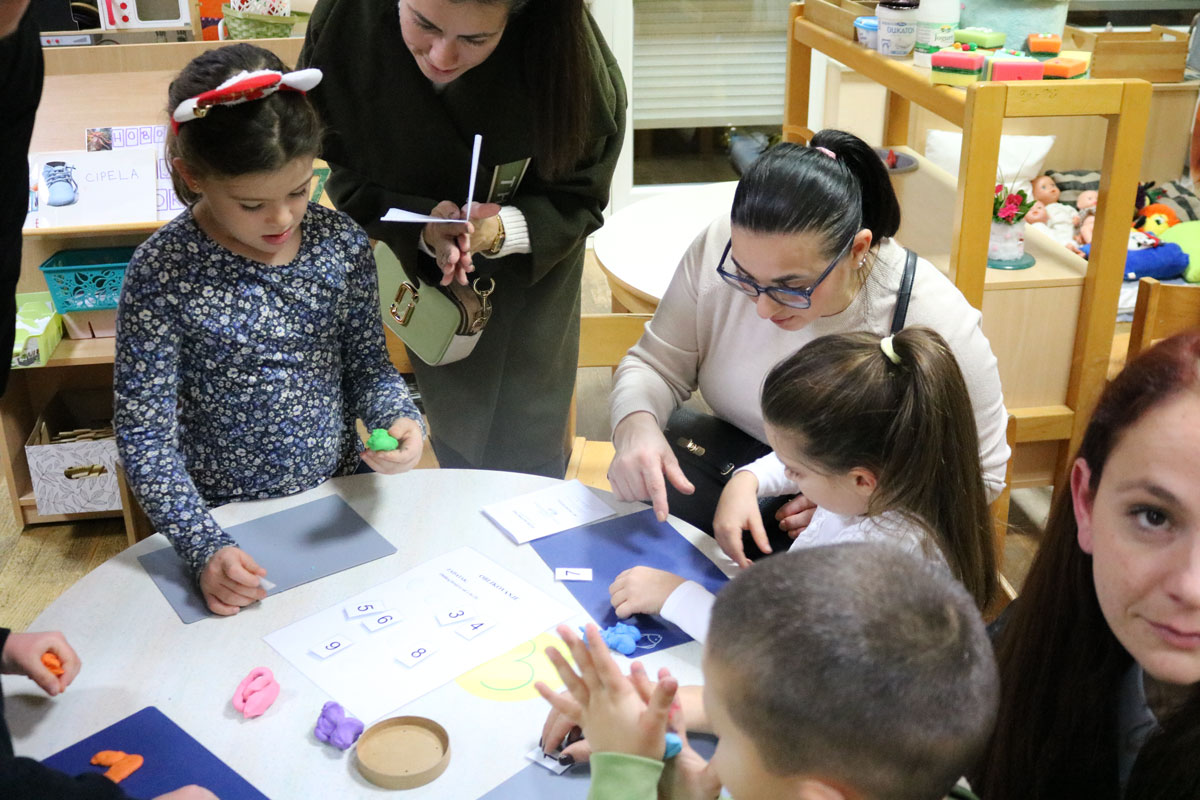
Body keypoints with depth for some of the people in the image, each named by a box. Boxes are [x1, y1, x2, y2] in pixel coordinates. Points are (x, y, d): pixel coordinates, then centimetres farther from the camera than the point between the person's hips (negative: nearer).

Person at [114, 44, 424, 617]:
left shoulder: (340, 241, -8)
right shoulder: (164, 273, -19)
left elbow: (368, 363, 3)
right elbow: (144, 435, -16)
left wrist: (397, 417, -19)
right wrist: (204, 548, -26)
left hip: (339, 498, 4)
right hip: (226, 521, -3)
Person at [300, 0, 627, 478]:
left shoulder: (564, 45, -33)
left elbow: (580, 199, -20)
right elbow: (348, 179, -15)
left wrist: (502, 230, -40)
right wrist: (423, 231, -34)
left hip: (529, 273, -1)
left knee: (526, 458, 8)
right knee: (454, 442, 19)